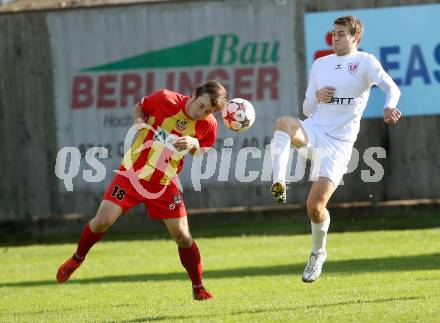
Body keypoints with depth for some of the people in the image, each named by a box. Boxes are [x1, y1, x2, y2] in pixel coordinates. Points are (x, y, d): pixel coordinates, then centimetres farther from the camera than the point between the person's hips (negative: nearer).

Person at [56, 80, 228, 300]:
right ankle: (77, 258, 19)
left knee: (182, 236, -2)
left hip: (165, 184, 1)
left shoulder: (208, 125, -11)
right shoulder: (165, 100, -17)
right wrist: (138, 121, -19)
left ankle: (198, 288, 14)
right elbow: (139, 107, 3)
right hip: (133, 173, -1)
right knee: (102, 221, -9)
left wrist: (194, 145, -16)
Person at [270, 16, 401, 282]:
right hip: (313, 130, 4)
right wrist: (317, 97, -4)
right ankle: (279, 184, -42)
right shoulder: (320, 64, 17)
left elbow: (391, 87, -15)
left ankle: (318, 253, 17)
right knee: (284, 124, -34)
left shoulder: (365, 62, 2)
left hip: (338, 141, -4)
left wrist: (389, 107, -39)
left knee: (315, 205, -11)